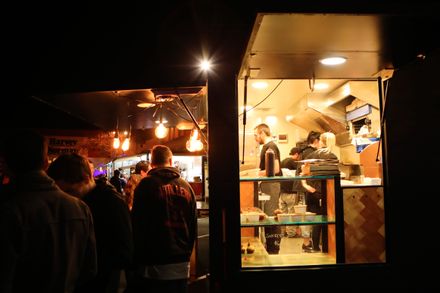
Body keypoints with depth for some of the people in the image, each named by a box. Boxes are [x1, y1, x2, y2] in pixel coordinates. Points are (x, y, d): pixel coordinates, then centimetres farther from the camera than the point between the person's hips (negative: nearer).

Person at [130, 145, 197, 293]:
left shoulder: (146, 184, -8)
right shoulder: (186, 186, 4)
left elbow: (137, 225, -10)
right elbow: (194, 225, 9)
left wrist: (137, 260, 1)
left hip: (155, 265, -4)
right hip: (182, 265, 4)